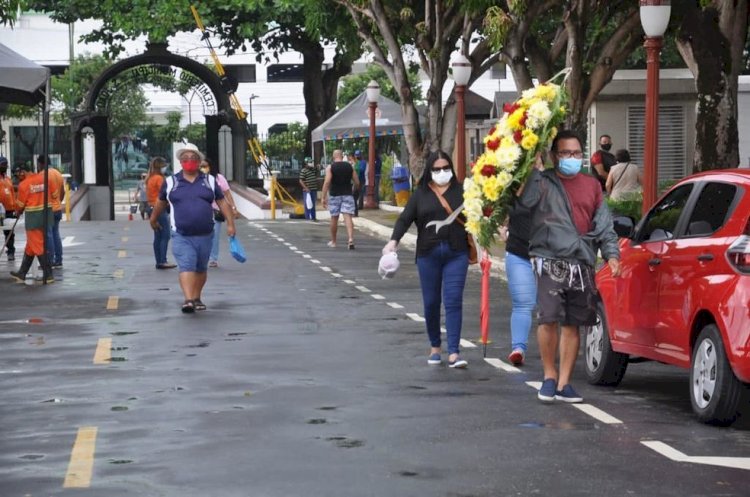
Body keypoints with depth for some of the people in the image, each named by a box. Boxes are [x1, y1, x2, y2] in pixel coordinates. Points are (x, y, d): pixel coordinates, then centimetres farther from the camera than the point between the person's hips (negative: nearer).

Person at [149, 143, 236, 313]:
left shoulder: (210, 181, 8)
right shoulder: (171, 182, 5)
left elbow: (223, 203, 8)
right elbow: (161, 203, 19)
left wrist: (230, 224, 0)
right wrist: (154, 219, 29)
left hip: (205, 235, 3)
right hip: (181, 236, -3)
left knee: (201, 269, 12)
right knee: (186, 267, -17)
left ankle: (197, 298, 26)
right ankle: (188, 300, -26)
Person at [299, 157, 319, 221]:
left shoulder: (314, 169, 13)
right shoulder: (303, 171, -10)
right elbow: (301, 181, -16)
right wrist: (306, 188, -23)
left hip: (314, 190, 8)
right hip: (307, 191, -8)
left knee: (313, 204, 12)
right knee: (307, 204, -5)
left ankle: (313, 217, 18)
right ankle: (307, 218, -3)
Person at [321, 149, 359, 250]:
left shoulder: (330, 167, -4)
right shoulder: (350, 166, 4)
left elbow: (327, 182, -15)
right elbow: (357, 182, 4)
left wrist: (323, 197, -15)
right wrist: (355, 190, 25)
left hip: (335, 195, -1)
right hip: (347, 195, 1)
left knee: (334, 218, 12)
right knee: (348, 217, -8)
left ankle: (333, 241, 25)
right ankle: (351, 239, -27)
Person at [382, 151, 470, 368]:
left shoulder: (460, 192, 7)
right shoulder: (421, 194, 8)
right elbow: (405, 218, 2)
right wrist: (394, 240, -12)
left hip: (456, 254, -1)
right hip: (428, 254, 1)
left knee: (453, 301, -8)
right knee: (431, 302, 6)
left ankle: (453, 353, -9)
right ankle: (435, 347, 23)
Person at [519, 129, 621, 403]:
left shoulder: (591, 185, 16)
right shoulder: (543, 183, 3)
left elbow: (604, 223, 15)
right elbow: (525, 200, -18)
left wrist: (611, 253, 4)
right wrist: (533, 168, -16)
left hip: (582, 265, 4)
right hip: (551, 262, -4)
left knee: (572, 325, 6)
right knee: (548, 318, -14)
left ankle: (563, 383, 13)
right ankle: (550, 376, 4)